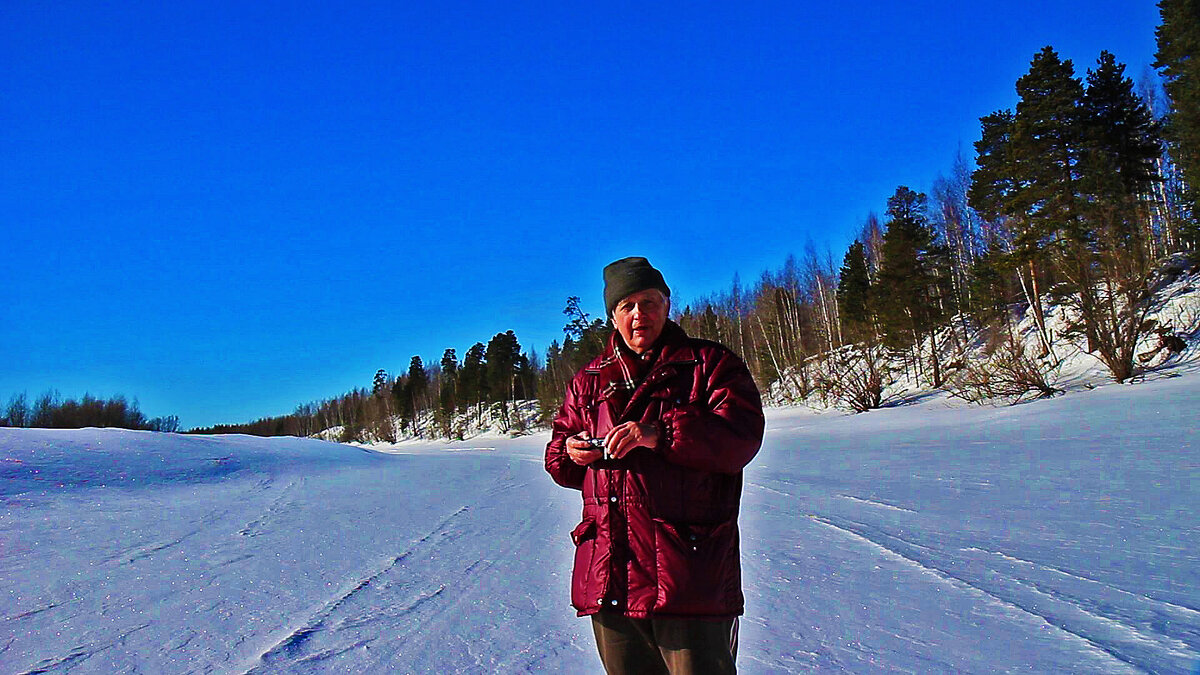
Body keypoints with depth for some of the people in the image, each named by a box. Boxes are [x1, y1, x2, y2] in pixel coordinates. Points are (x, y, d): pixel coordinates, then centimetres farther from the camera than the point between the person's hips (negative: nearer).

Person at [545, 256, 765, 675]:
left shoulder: (710, 363, 4)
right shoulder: (589, 381, 18)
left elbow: (742, 435, -11)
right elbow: (559, 448, 23)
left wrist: (659, 433, -22)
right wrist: (570, 452, -2)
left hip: (689, 568, -4)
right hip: (608, 573, 5)